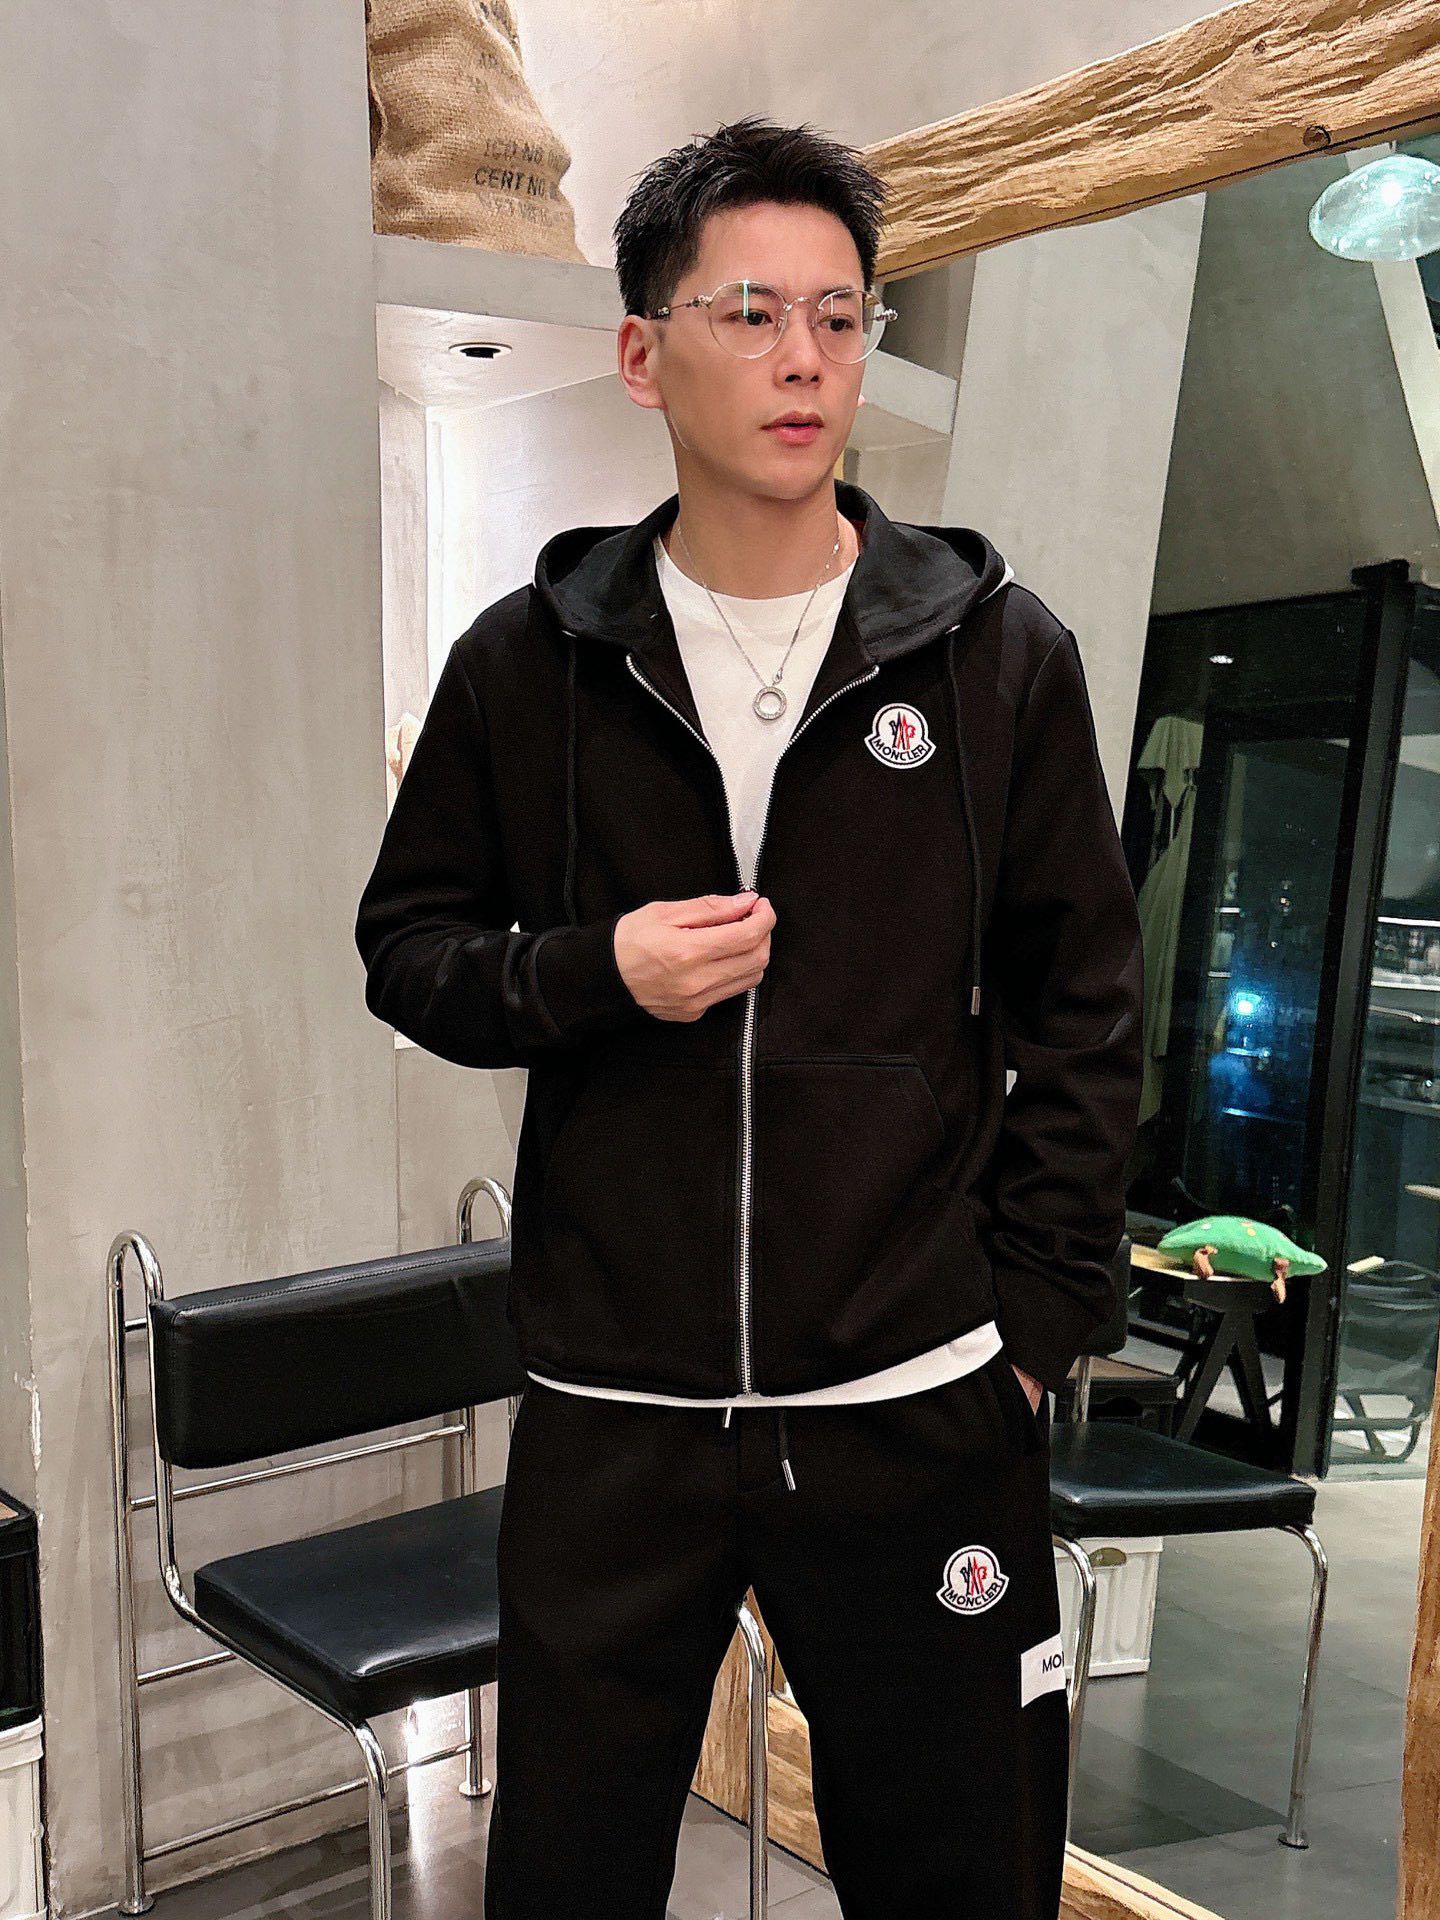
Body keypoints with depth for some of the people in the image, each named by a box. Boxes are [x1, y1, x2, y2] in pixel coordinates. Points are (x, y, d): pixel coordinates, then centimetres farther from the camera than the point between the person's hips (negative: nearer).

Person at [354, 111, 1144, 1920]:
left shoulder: (1000, 651, 1)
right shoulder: (528, 661, 2)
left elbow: (1080, 1005, 4)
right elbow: (407, 946, 8)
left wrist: (1039, 1307, -2)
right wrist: (594, 970, -12)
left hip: (924, 1406, 0)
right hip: (610, 1415, 1)